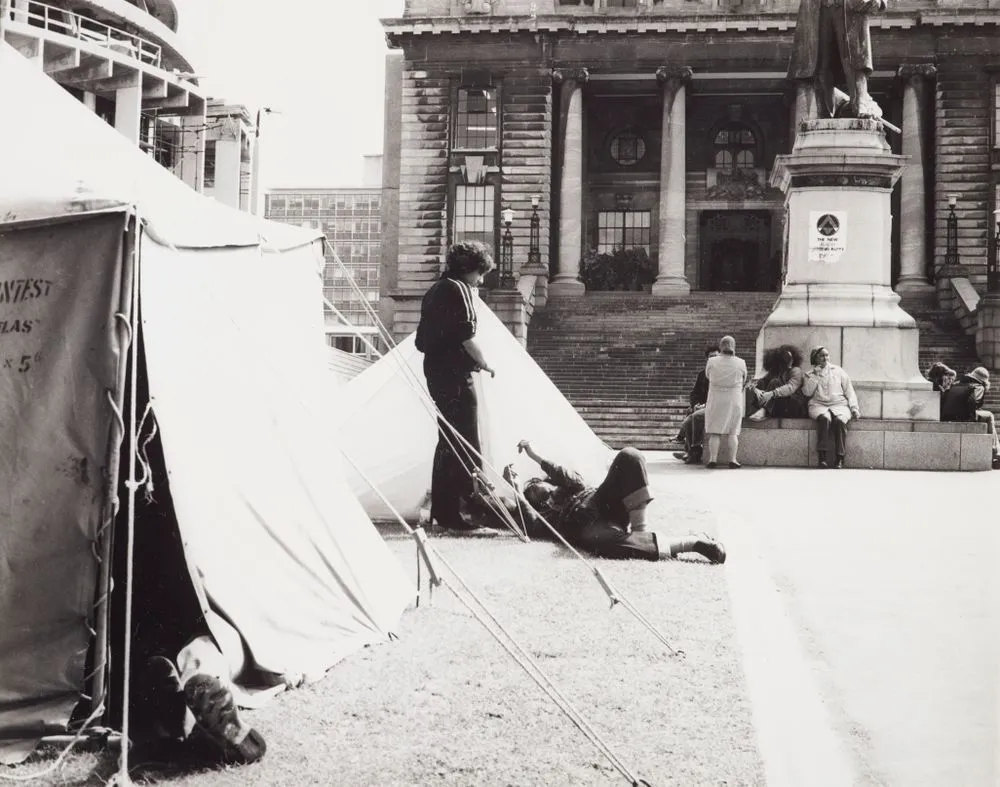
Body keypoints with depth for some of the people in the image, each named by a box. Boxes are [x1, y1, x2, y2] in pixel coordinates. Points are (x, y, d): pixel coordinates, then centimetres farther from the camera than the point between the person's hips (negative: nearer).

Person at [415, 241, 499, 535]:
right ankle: (460, 517, -13)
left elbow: (422, 340, 21)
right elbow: (466, 336, -19)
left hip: (434, 372, 10)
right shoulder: (459, 290, -10)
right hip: (456, 376, -10)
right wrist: (484, 364, -4)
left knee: (448, 442, 16)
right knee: (466, 448, -9)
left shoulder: (434, 291, 18)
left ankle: (441, 511, 21)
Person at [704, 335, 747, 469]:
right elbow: (743, 381, 7)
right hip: (734, 401, 0)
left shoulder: (712, 362, -7)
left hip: (715, 401, 0)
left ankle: (713, 459, 0)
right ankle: (732, 459, 2)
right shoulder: (740, 363, -6)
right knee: (733, 432, 7)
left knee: (714, 432, 4)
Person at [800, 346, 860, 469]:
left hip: (839, 405, 1)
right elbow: (807, 392, -1)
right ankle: (822, 457, -36)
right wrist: (816, 375, -2)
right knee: (824, 418, -36)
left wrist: (854, 407, 1)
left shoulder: (838, 371, 18)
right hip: (818, 405, -1)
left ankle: (840, 458, -31)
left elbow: (849, 391, 14)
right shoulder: (810, 374, 16)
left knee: (839, 420, -33)